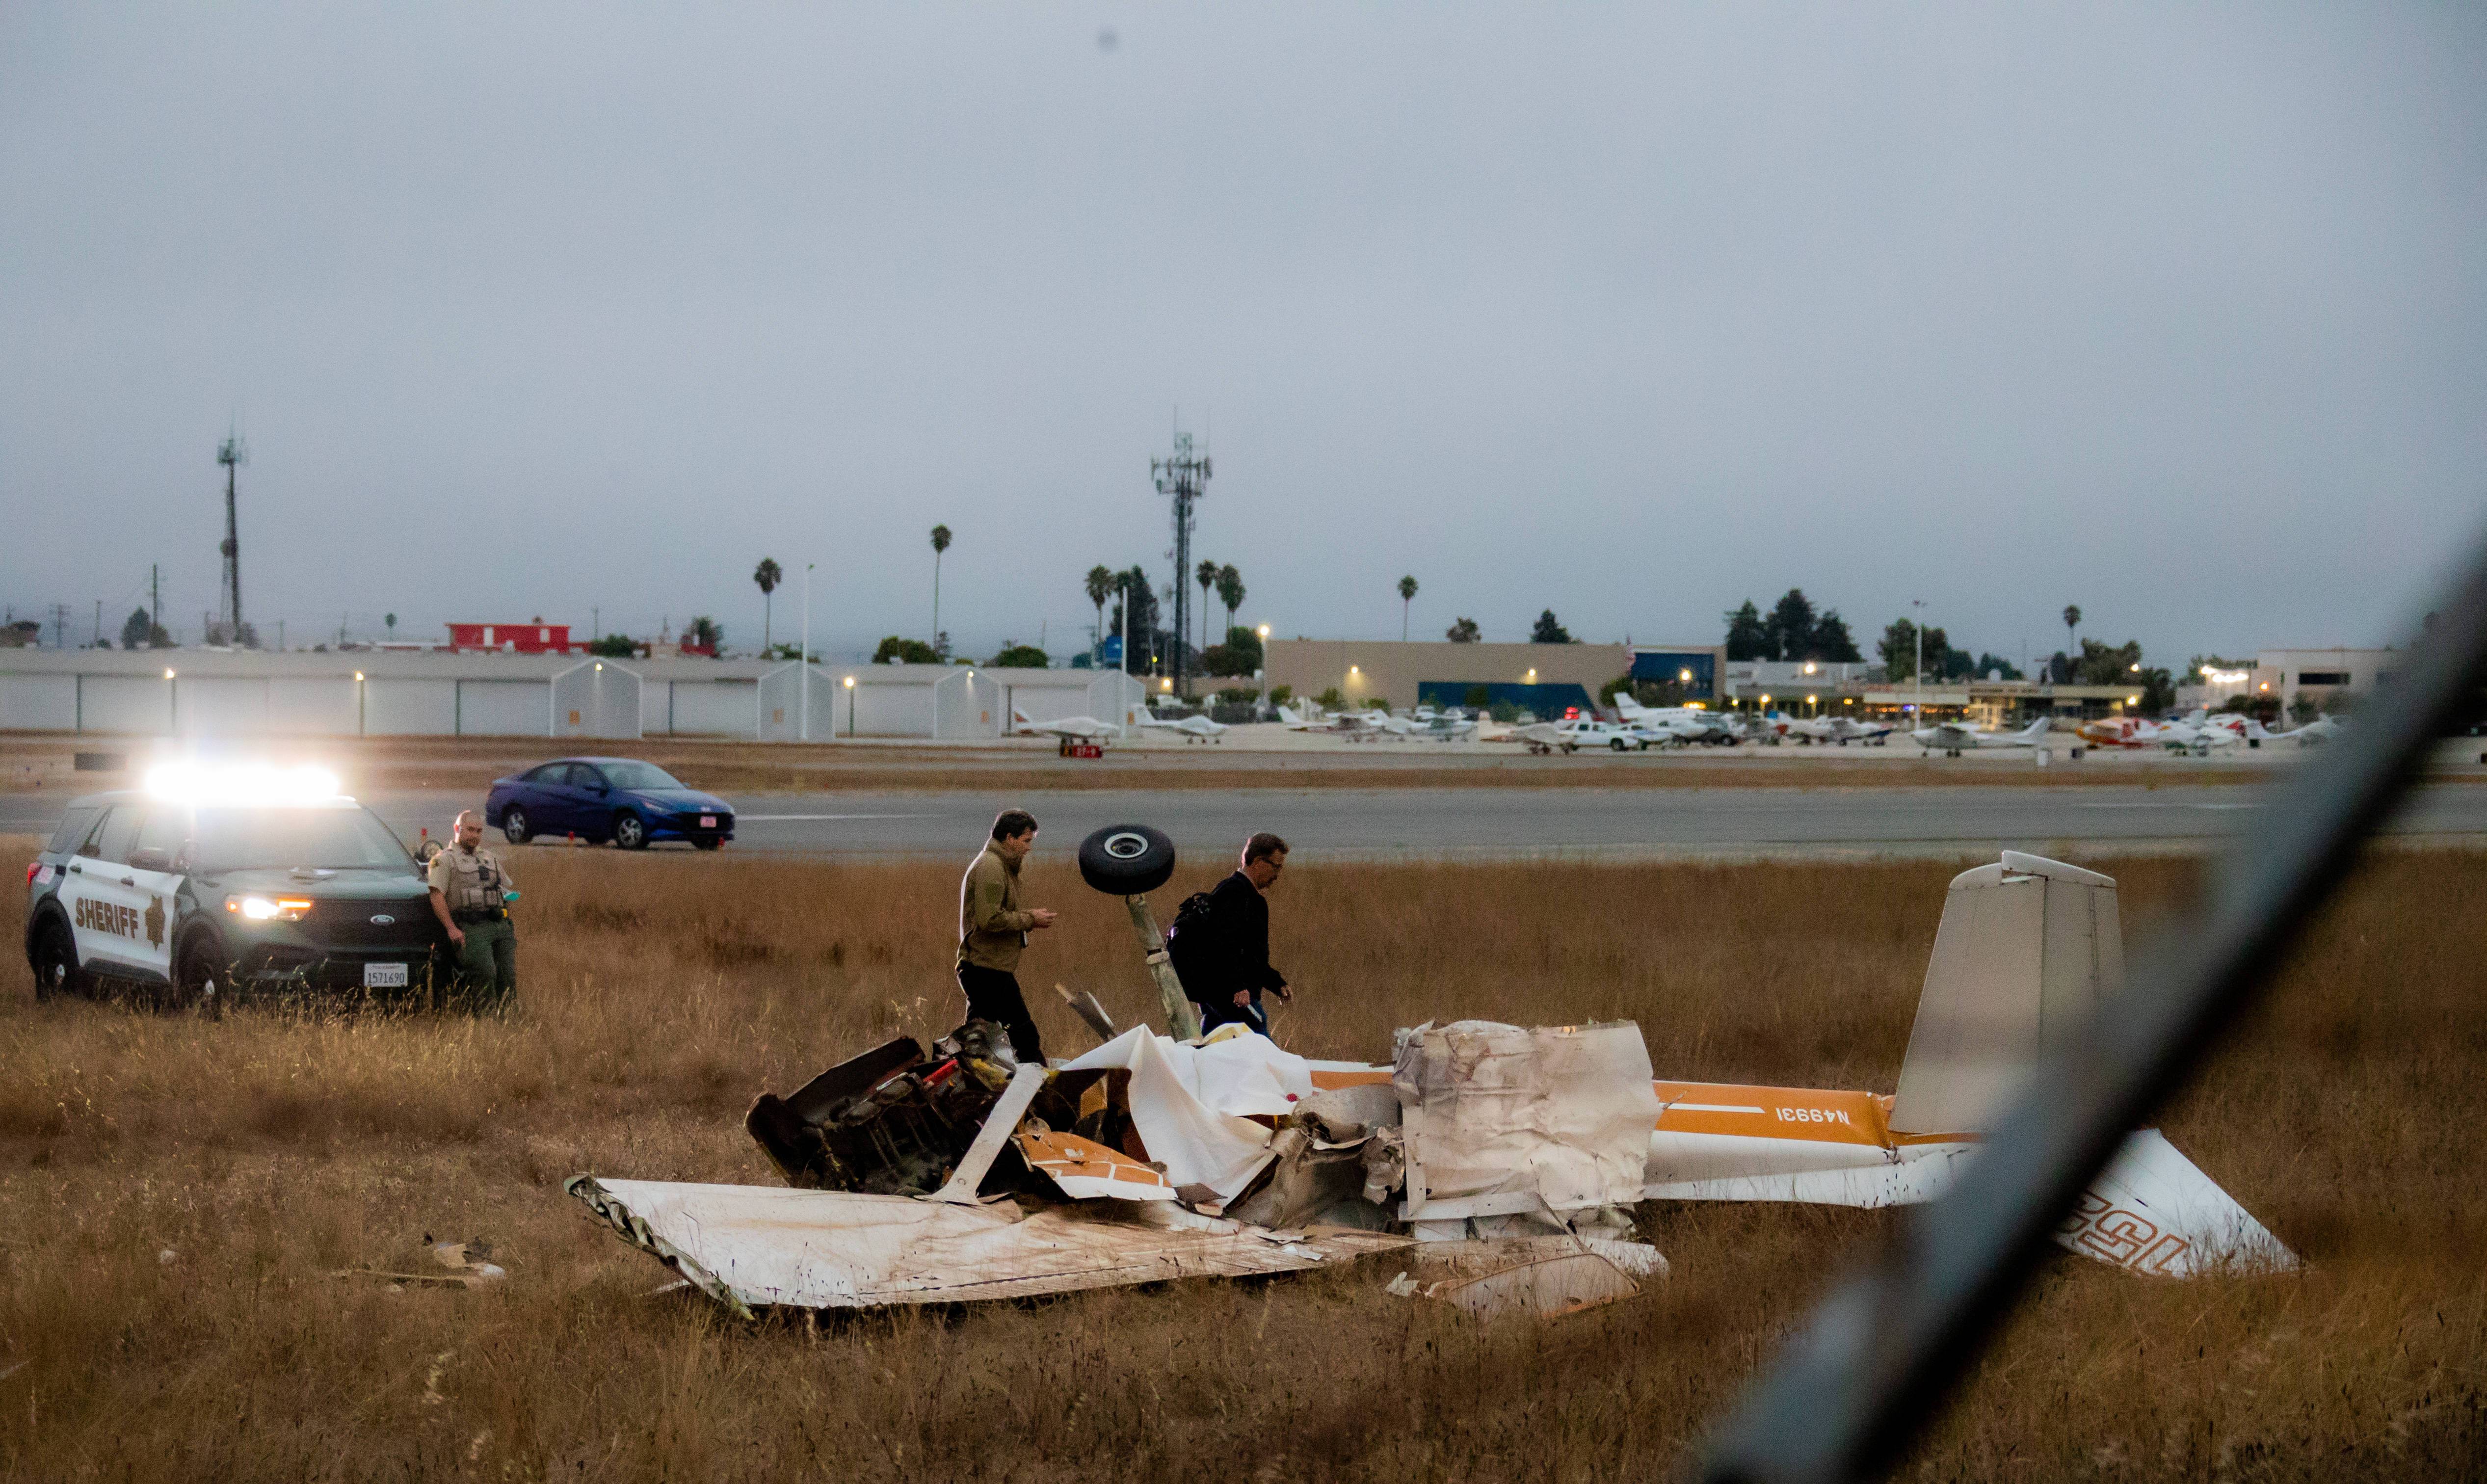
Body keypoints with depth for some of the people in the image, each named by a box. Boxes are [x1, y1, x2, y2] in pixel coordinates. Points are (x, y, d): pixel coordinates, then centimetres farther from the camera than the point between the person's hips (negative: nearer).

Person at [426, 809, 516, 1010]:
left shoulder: (491, 859, 26)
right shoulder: (444, 860, 6)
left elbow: (506, 893, 31)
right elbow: (437, 896, -6)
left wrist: (511, 925, 18)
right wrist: (452, 929, -17)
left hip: (501, 926, 6)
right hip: (471, 929, -6)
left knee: (508, 976, -4)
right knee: (485, 972, -23)